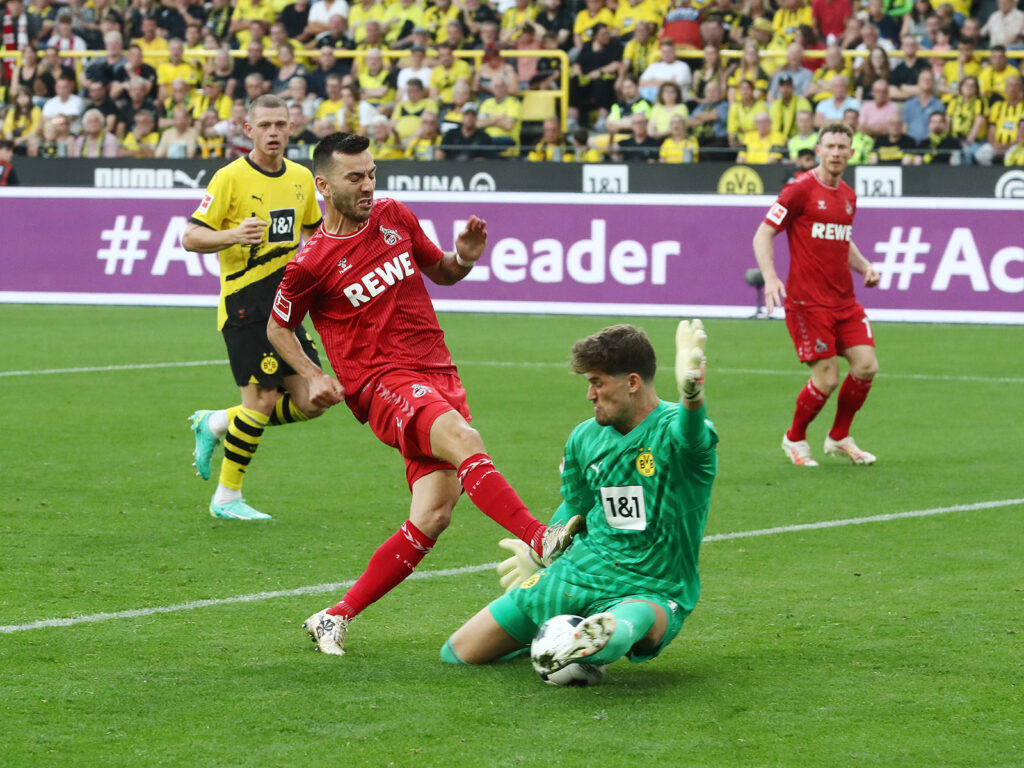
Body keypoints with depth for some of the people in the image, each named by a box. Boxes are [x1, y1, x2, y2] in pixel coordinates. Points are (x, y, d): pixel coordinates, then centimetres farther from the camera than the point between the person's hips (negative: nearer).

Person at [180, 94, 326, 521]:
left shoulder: (302, 177, 11)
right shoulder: (230, 178, -8)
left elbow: (314, 230, 27)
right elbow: (191, 237, -10)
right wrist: (234, 235, -28)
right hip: (244, 304, -7)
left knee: (310, 402, 0)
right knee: (263, 400, -10)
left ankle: (215, 424, 20)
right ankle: (226, 498, 6)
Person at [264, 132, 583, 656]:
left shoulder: (395, 218, 11)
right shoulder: (312, 263, -2)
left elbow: (441, 272, 26)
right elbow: (278, 326, 13)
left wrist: (464, 258, 3)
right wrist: (312, 375, -2)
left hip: (439, 375, 5)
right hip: (382, 384, -5)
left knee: (433, 516, -7)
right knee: (465, 440, -34)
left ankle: (336, 618, 2)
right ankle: (542, 542, -47)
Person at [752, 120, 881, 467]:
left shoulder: (848, 195, 13)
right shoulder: (800, 190, -8)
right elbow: (763, 234, -8)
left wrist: (864, 266, 9)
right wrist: (770, 278, -22)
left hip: (844, 301, 7)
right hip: (808, 301, -7)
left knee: (866, 365, -3)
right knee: (826, 379, -10)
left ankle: (839, 438, 17)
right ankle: (794, 439, 16)